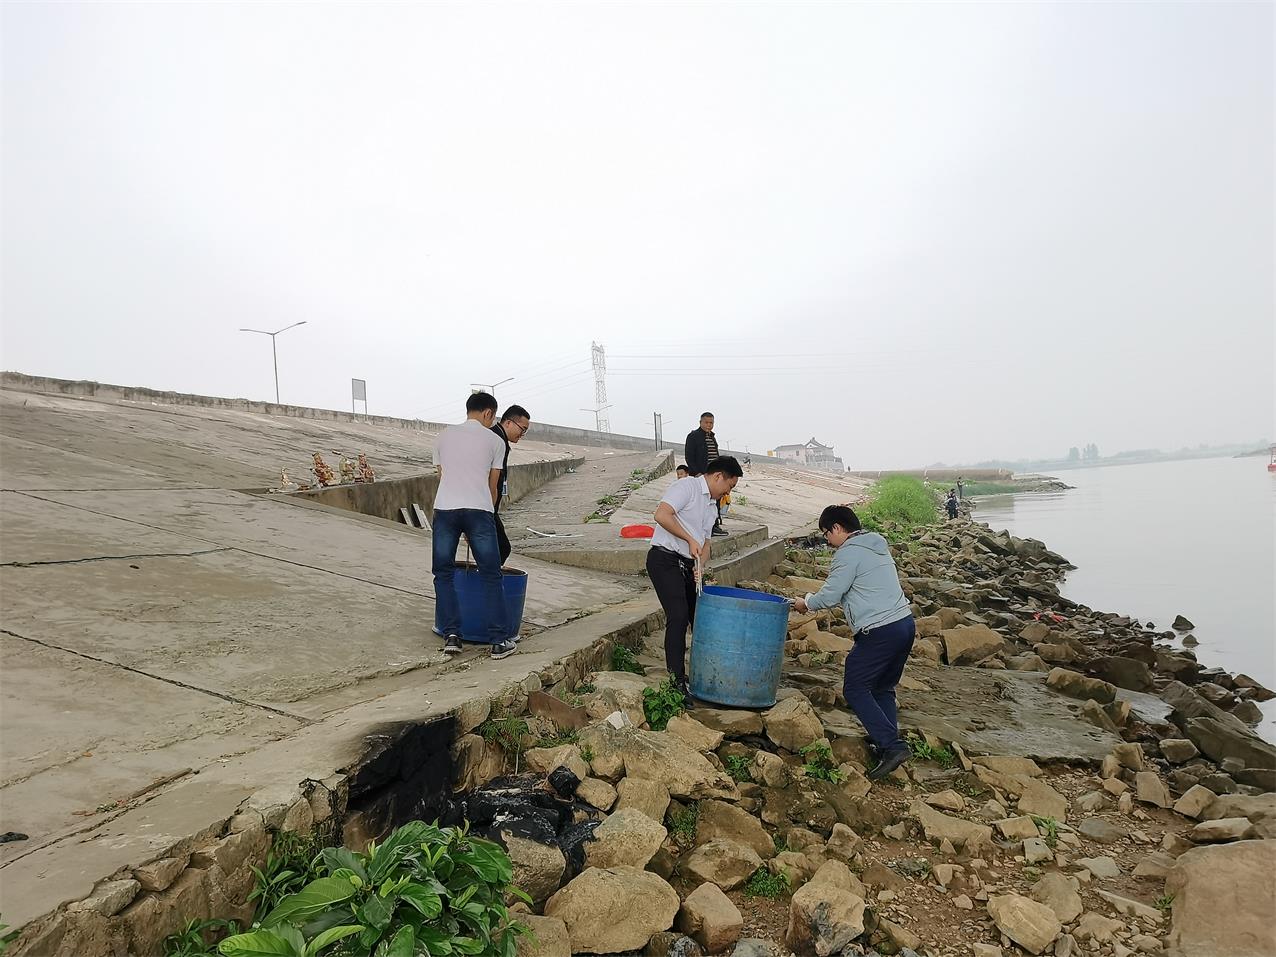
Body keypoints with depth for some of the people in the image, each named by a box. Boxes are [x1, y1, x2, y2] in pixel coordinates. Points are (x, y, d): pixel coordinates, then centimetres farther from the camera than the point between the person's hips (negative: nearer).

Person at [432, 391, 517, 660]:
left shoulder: (443, 436, 20)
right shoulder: (495, 441, 12)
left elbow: (441, 475, 20)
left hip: (444, 509, 2)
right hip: (479, 510, -2)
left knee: (443, 574, 13)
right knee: (491, 576, 5)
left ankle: (451, 635, 8)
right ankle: (499, 641, 6)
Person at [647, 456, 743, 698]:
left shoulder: (712, 507, 20)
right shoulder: (687, 486, -8)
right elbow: (662, 515, -22)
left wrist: (701, 565, -1)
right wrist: (690, 540, -17)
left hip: (687, 565, 9)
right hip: (665, 559, -9)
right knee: (679, 616, -16)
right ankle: (676, 680, -9)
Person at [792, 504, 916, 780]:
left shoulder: (848, 553, -11)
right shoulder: (877, 546, 18)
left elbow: (830, 595, -10)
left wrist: (806, 604, 8)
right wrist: (814, 599, 23)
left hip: (880, 631, -9)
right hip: (905, 623, 9)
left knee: (855, 690, 1)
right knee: (883, 689, 18)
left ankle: (891, 745, -6)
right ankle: (888, 746, 17)